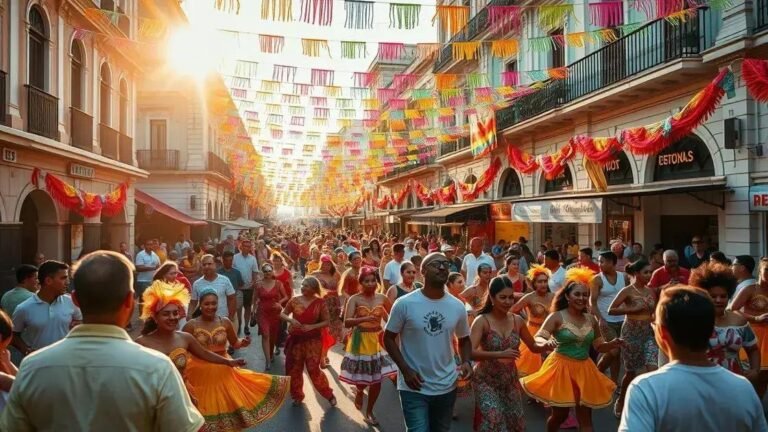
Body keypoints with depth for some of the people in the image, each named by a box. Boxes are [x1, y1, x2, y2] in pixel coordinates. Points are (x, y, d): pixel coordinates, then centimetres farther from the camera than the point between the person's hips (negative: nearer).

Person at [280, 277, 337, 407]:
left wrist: (312, 326, -18)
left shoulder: (320, 303, -8)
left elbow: (327, 321, -5)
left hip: (313, 340, -3)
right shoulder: (295, 300, -1)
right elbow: (282, 314, 8)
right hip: (295, 339, 3)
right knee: (294, 369, 9)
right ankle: (298, 396, 29)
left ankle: (329, 394, 15)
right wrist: (290, 319, -13)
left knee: (313, 369, -4)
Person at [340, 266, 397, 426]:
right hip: (360, 341, -3)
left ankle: (369, 412, 26)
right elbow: (347, 322, -21)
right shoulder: (354, 299, -10)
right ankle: (359, 392, 41)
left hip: (377, 340, 3)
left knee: (377, 380, 6)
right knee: (362, 377, 3)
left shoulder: (382, 298, -1)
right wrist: (364, 319, -35)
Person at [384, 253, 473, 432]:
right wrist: (405, 370, -15)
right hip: (414, 387, -4)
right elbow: (389, 338, -5)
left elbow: (464, 339, 12)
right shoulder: (404, 304, -13)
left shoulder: (457, 306, -2)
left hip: (447, 386, 4)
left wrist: (466, 362, -8)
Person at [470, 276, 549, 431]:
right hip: (486, 381, -5)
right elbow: (470, 352, -28)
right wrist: (501, 354, -35)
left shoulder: (517, 320, -3)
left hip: (510, 380, 5)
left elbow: (533, 347, 10)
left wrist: (545, 346, -11)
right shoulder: (482, 321, -18)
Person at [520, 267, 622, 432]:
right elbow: (538, 338, -18)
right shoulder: (557, 317, -11)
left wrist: (613, 344, -9)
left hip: (584, 370, 4)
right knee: (560, 414, 9)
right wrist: (545, 342, -41)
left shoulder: (591, 319, 3)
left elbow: (599, 346, 12)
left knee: (585, 418, 8)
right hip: (562, 368, -4)